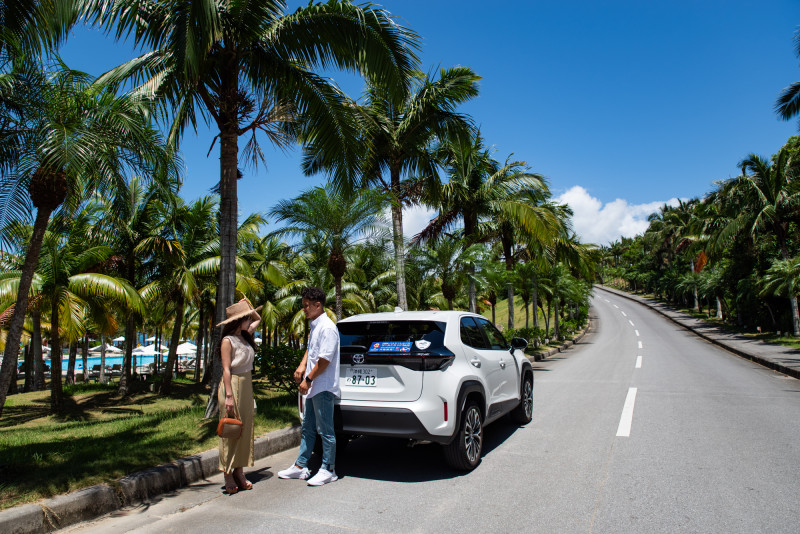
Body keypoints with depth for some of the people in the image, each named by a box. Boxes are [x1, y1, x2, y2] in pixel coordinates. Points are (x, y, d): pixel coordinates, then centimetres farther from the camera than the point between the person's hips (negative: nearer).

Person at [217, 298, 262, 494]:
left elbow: (258, 320, 28)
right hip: (233, 386, -8)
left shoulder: (245, 336, 9)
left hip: (246, 385, 8)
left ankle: (239, 472, 20)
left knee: (245, 429, 11)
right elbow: (226, 369, -16)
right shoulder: (228, 341, -12)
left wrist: (249, 308, 12)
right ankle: (229, 477, 7)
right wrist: (229, 396, -20)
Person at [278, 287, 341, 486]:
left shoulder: (327, 328, -18)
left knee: (325, 430, 1)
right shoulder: (314, 326, 13)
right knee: (308, 428, 17)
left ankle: (328, 470, 12)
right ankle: (301, 466, 27)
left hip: (323, 388, -10)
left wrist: (308, 380, -15)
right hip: (313, 388, 10)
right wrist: (302, 365, 8)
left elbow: (324, 360, -21)